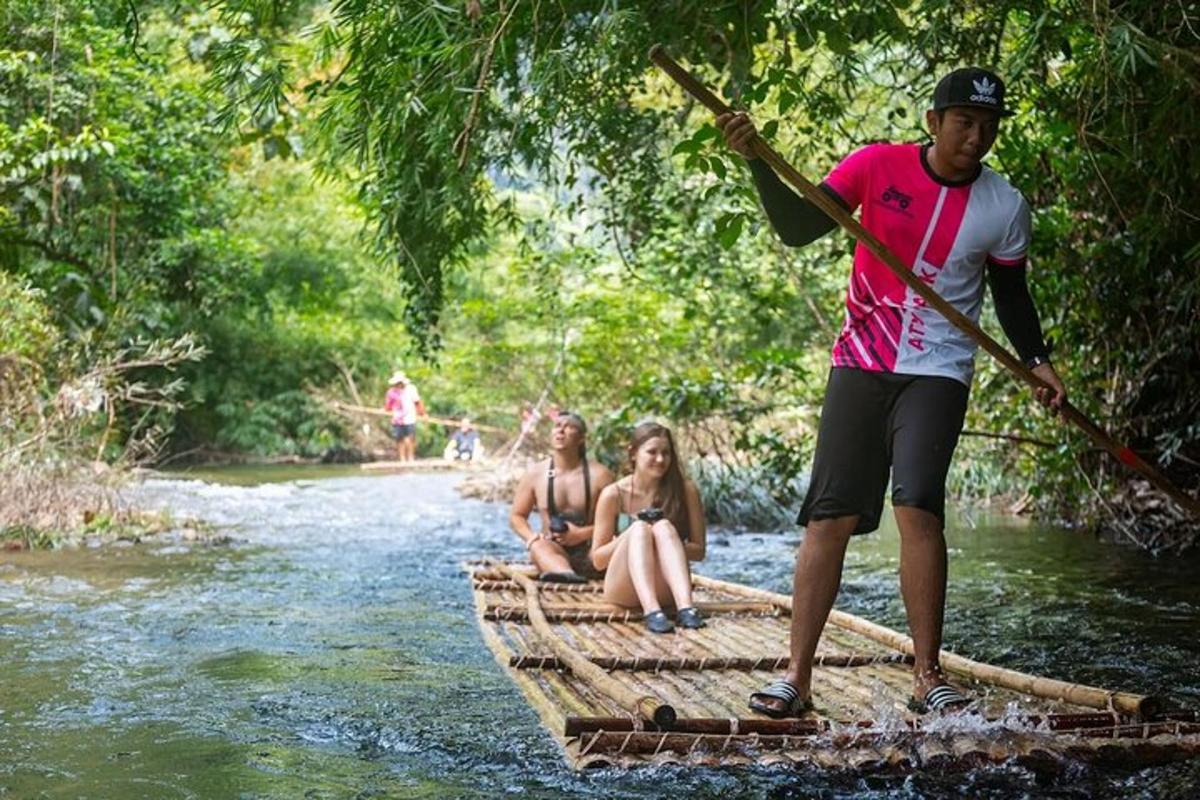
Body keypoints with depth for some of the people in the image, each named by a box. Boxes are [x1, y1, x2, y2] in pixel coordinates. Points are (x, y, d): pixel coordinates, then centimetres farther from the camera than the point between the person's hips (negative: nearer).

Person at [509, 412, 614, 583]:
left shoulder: (599, 474, 1)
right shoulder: (535, 474, 8)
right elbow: (516, 516, 14)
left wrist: (581, 534, -15)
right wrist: (532, 538, -6)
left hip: (589, 553, 0)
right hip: (553, 550, 0)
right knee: (538, 546, -35)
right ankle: (567, 575, -69)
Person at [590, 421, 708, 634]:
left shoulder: (685, 491, 0)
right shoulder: (614, 495, -2)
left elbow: (699, 551, 2)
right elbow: (598, 560, 1)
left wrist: (662, 540, -16)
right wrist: (631, 536, -16)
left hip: (667, 591, 0)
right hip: (623, 591, 0)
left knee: (664, 527, -26)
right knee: (639, 529, -27)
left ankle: (685, 607, -47)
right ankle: (651, 612, -51)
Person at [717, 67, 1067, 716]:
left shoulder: (1004, 206, 0)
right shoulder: (878, 165, -4)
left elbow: (1010, 295, 12)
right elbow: (798, 229, -9)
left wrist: (1037, 361, -1)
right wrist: (758, 163, -23)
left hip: (938, 374, 0)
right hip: (861, 363, 1)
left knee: (918, 507, -19)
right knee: (829, 517, -2)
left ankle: (927, 677, -7)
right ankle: (797, 676, 5)